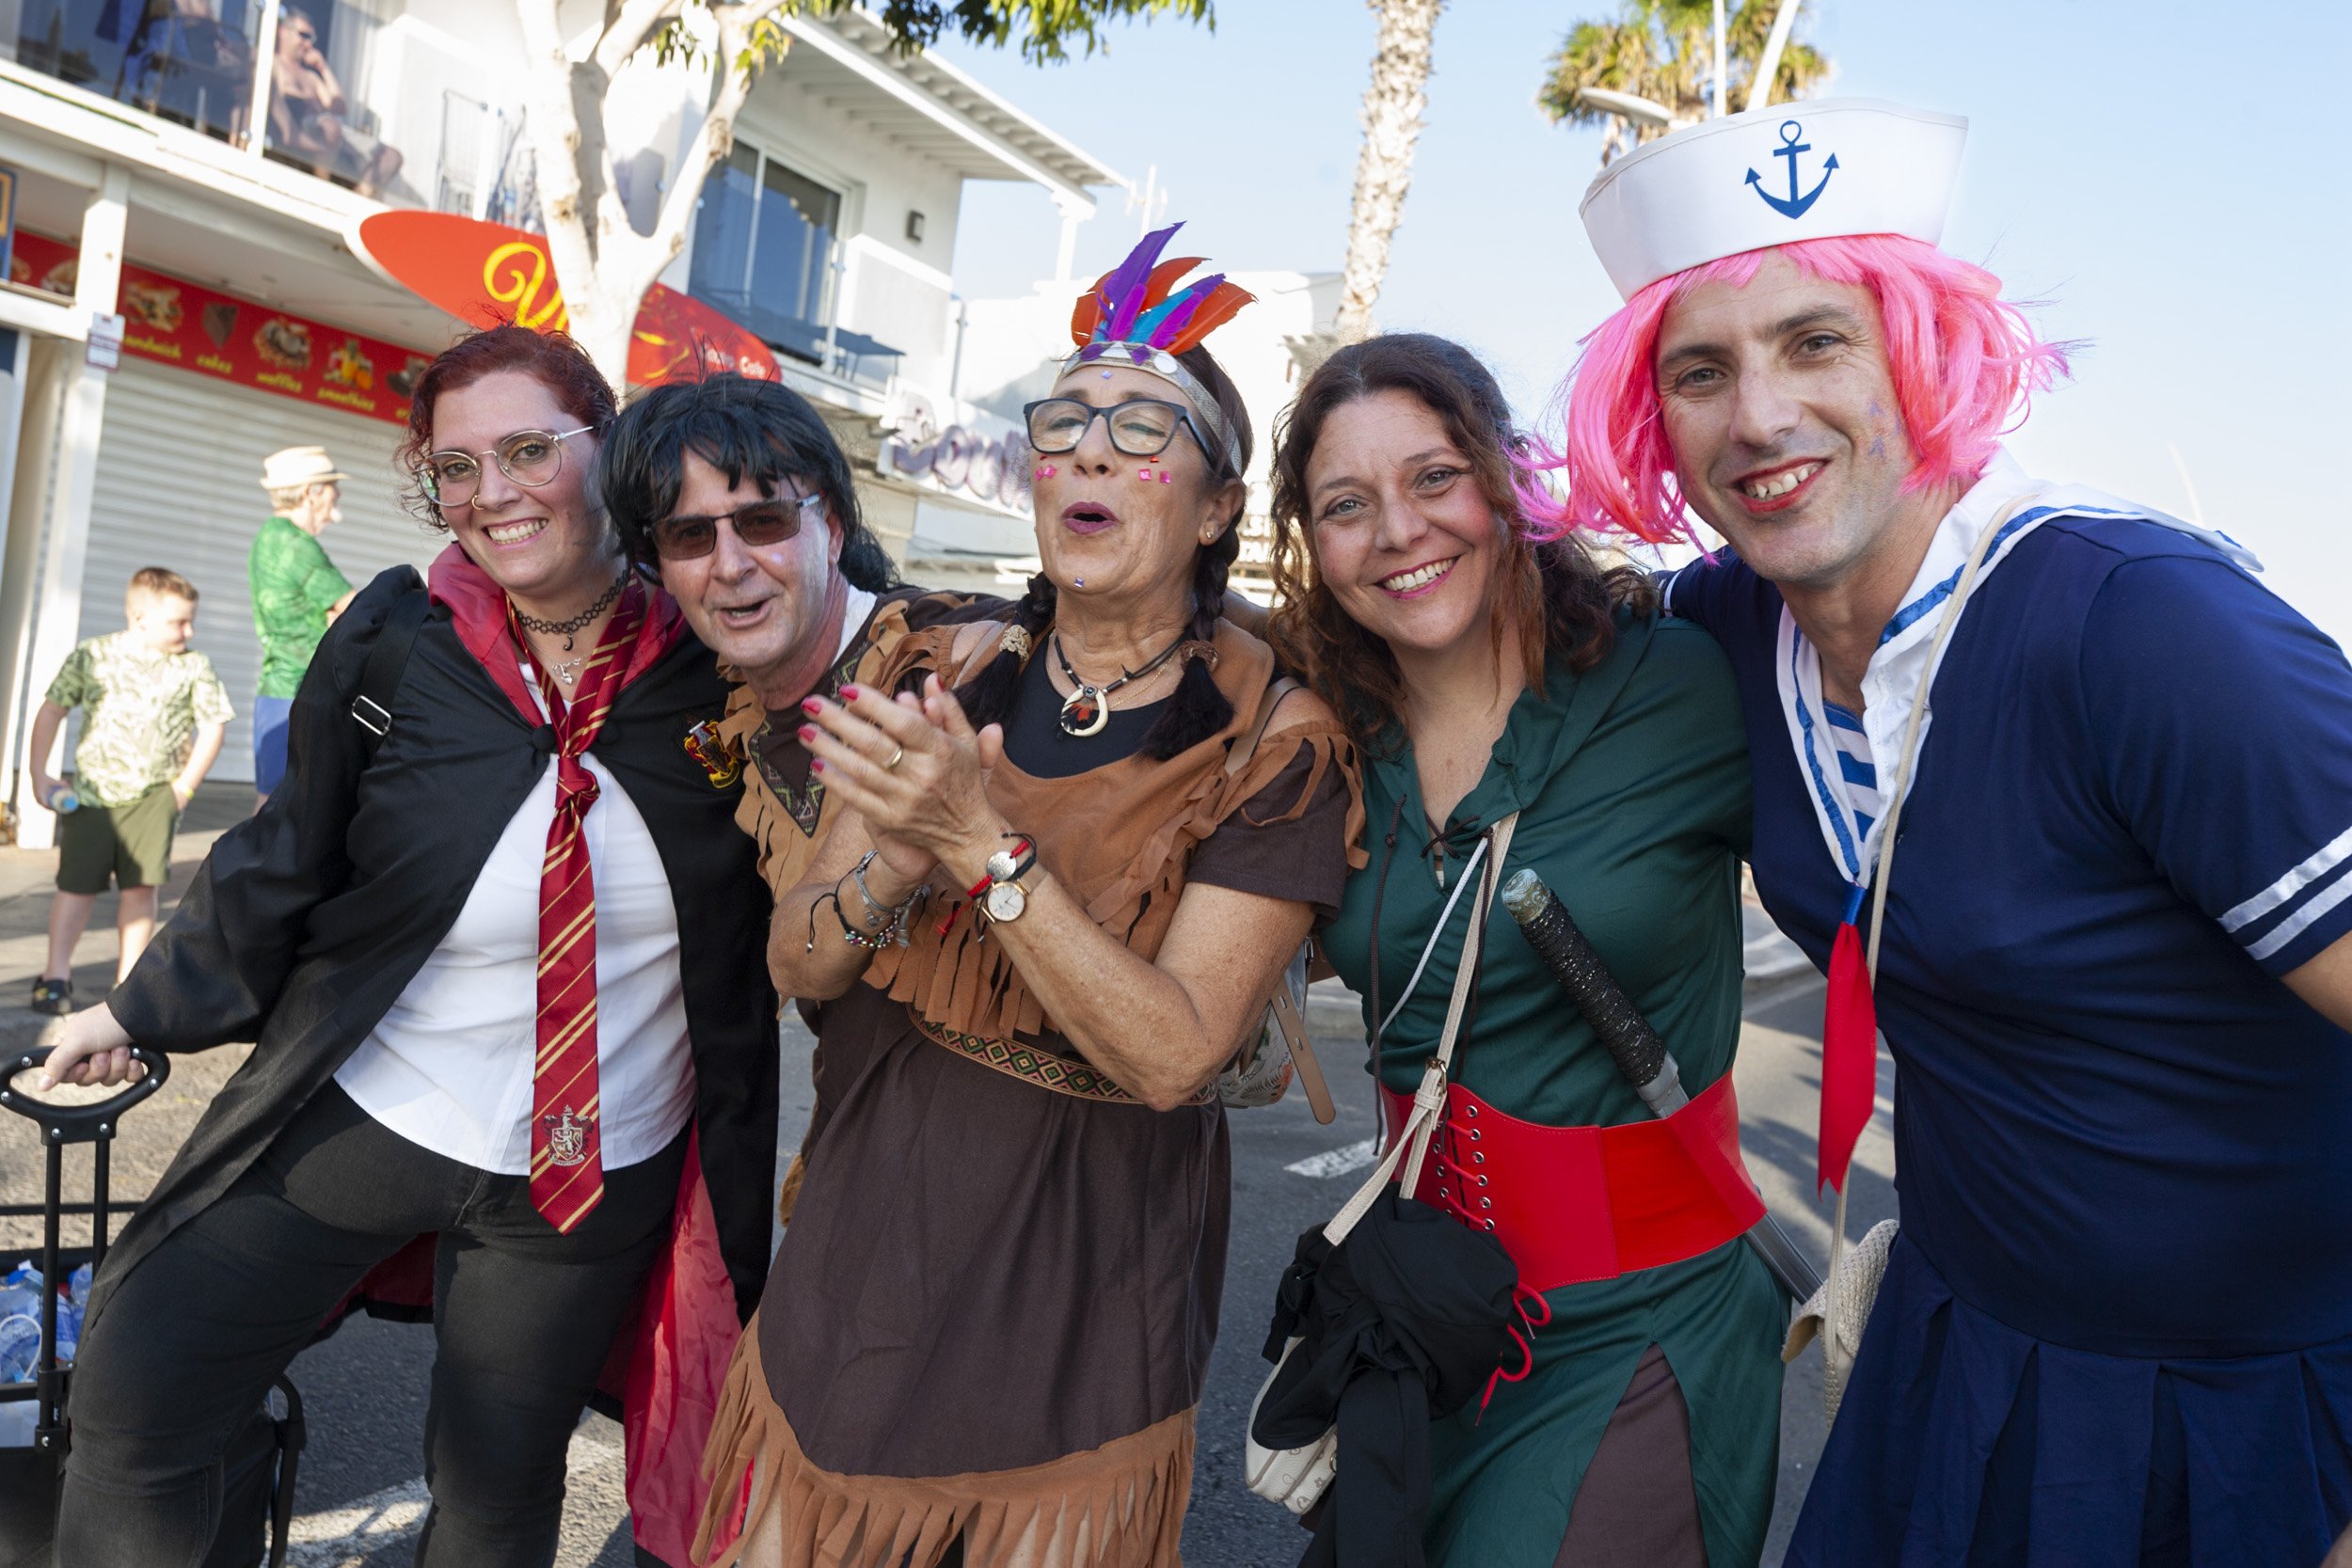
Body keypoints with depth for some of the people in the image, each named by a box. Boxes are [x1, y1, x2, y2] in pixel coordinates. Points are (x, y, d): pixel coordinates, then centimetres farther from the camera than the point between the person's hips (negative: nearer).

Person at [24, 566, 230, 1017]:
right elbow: (51, 711, 3)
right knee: (76, 884, 2)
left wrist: (185, 786, -3)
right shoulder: (92, 656, -2)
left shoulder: (194, 668, -1)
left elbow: (213, 726, 2)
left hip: (155, 794, 0)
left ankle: (128, 978, 10)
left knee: (141, 886, -1)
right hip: (92, 793, 0)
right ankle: (56, 975, 14)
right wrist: (40, 777, 0)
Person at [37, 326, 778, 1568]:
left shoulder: (714, 652, -12)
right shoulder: (393, 643, -12)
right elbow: (286, 866, 2)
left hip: (597, 1172, 0)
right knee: (132, 1396, 3)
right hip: (357, 1116, 1)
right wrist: (149, 1008, 10)